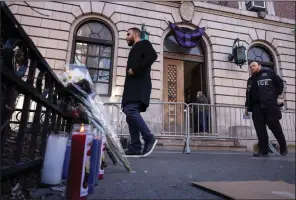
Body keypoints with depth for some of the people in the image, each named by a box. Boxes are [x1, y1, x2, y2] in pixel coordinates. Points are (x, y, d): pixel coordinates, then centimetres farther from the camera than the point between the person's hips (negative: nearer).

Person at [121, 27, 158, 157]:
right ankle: (135, 148, -1)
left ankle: (149, 139, -15)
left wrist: (135, 69, -14)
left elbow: (153, 56, -13)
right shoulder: (134, 50, 31)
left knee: (130, 110, -23)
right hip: (133, 86, 9)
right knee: (130, 112, 0)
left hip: (139, 85, -9)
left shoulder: (144, 44, 7)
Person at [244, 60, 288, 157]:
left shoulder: (268, 73, 11)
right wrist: (247, 106, 13)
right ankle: (263, 150, 0)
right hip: (256, 106, 5)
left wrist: (277, 94, -1)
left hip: (269, 105, -4)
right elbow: (248, 94, 21)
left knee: (274, 126, -3)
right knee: (260, 129, -2)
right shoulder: (250, 80, 25)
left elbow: (280, 82, 8)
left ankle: (283, 147, 17)